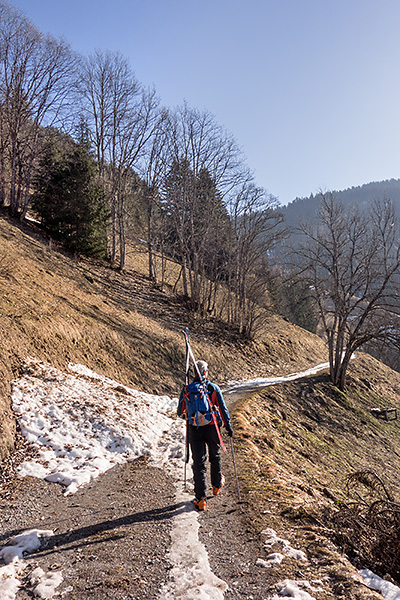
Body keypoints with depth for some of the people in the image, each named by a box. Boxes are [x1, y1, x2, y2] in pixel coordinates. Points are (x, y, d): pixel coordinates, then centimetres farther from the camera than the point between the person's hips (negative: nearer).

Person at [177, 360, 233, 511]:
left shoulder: (186, 390, -5)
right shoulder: (213, 388, -8)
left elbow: (180, 412, 5)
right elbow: (223, 409, -4)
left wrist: (186, 415, 28)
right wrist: (228, 426, 8)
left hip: (195, 430, 0)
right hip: (212, 428, 0)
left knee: (198, 463, 4)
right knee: (215, 456, 23)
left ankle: (201, 498, 1)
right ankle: (217, 485, 43)